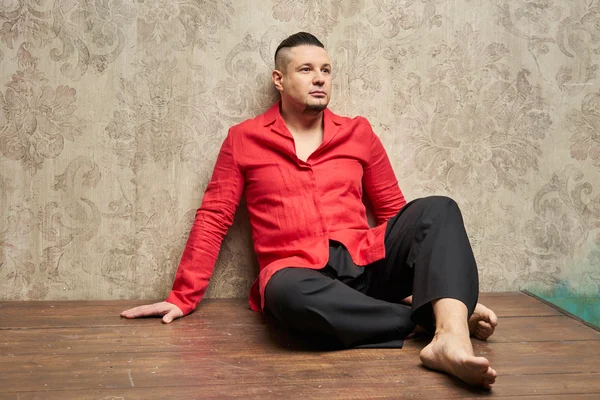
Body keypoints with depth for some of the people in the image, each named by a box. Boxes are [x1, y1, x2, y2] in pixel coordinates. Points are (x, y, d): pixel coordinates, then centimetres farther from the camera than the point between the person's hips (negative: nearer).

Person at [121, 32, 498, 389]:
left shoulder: (358, 132, 14)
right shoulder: (243, 139, 9)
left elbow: (394, 211, 17)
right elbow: (213, 220, 7)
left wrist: (449, 281, 11)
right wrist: (182, 297, 1)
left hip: (366, 264, 3)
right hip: (300, 274, -3)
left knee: (437, 209, -19)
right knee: (287, 293, -39)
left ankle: (451, 336, -41)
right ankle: (440, 316, -22)